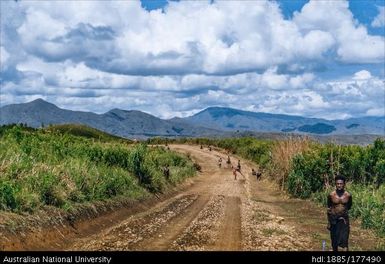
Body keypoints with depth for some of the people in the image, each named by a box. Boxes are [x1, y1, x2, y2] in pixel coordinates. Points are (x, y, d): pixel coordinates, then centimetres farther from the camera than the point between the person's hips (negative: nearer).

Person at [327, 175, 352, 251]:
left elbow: (349, 207, 12)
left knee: (344, 240, -9)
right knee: (334, 240, 11)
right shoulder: (331, 195, -6)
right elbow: (329, 209, 1)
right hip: (334, 220, 1)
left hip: (344, 220, 0)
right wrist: (328, 222, 2)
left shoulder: (348, 195, -5)